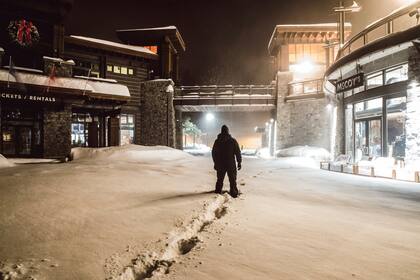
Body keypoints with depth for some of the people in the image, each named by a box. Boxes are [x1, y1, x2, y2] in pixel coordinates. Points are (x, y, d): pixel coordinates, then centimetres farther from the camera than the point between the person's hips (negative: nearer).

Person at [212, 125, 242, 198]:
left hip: (220, 164, 3)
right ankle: (234, 192, 3)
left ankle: (218, 190, 23)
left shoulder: (217, 141, 3)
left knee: (220, 178, 16)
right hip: (231, 164, -3)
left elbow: (213, 153, 8)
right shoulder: (233, 140, -5)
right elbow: (238, 152, -5)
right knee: (232, 179, 3)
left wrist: (216, 162, 17)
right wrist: (239, 162, 1)